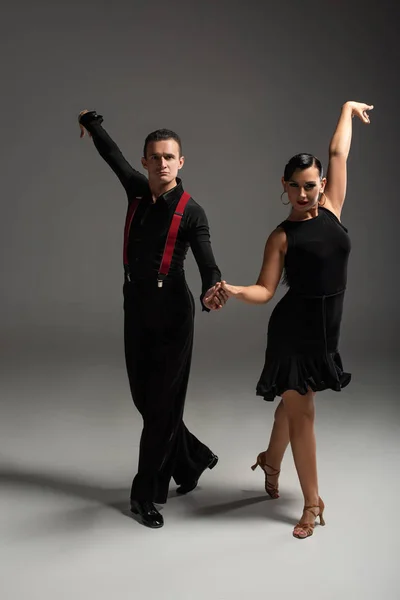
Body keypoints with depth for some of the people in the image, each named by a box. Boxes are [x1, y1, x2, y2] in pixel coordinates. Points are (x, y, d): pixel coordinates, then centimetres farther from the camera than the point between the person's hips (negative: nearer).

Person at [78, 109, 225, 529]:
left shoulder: (191, 212, -11)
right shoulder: (137, 189, 4)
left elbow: (207, 262, -20)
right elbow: (113, 155, 22)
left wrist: (210, 291, -43)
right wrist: (91, 122, 38)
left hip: (172, 309, -6)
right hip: (135, 304, 6)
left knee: (163, 400, -1)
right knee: (143, 395, 10)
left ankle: (146, 493, 8)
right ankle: (192, 460, 30)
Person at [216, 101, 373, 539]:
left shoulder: (330, 209, 3)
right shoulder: (282, 236, -8)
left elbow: (338, 154, 9)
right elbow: (265, 290, -10)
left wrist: (348, 109, 16)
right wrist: (234, 291, -29)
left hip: (326, 328, 5)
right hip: (294, 327, -5)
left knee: (293, 402, 21)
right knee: (301, 412, 3)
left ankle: (270, 460, 47)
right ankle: (312, 503, 14)